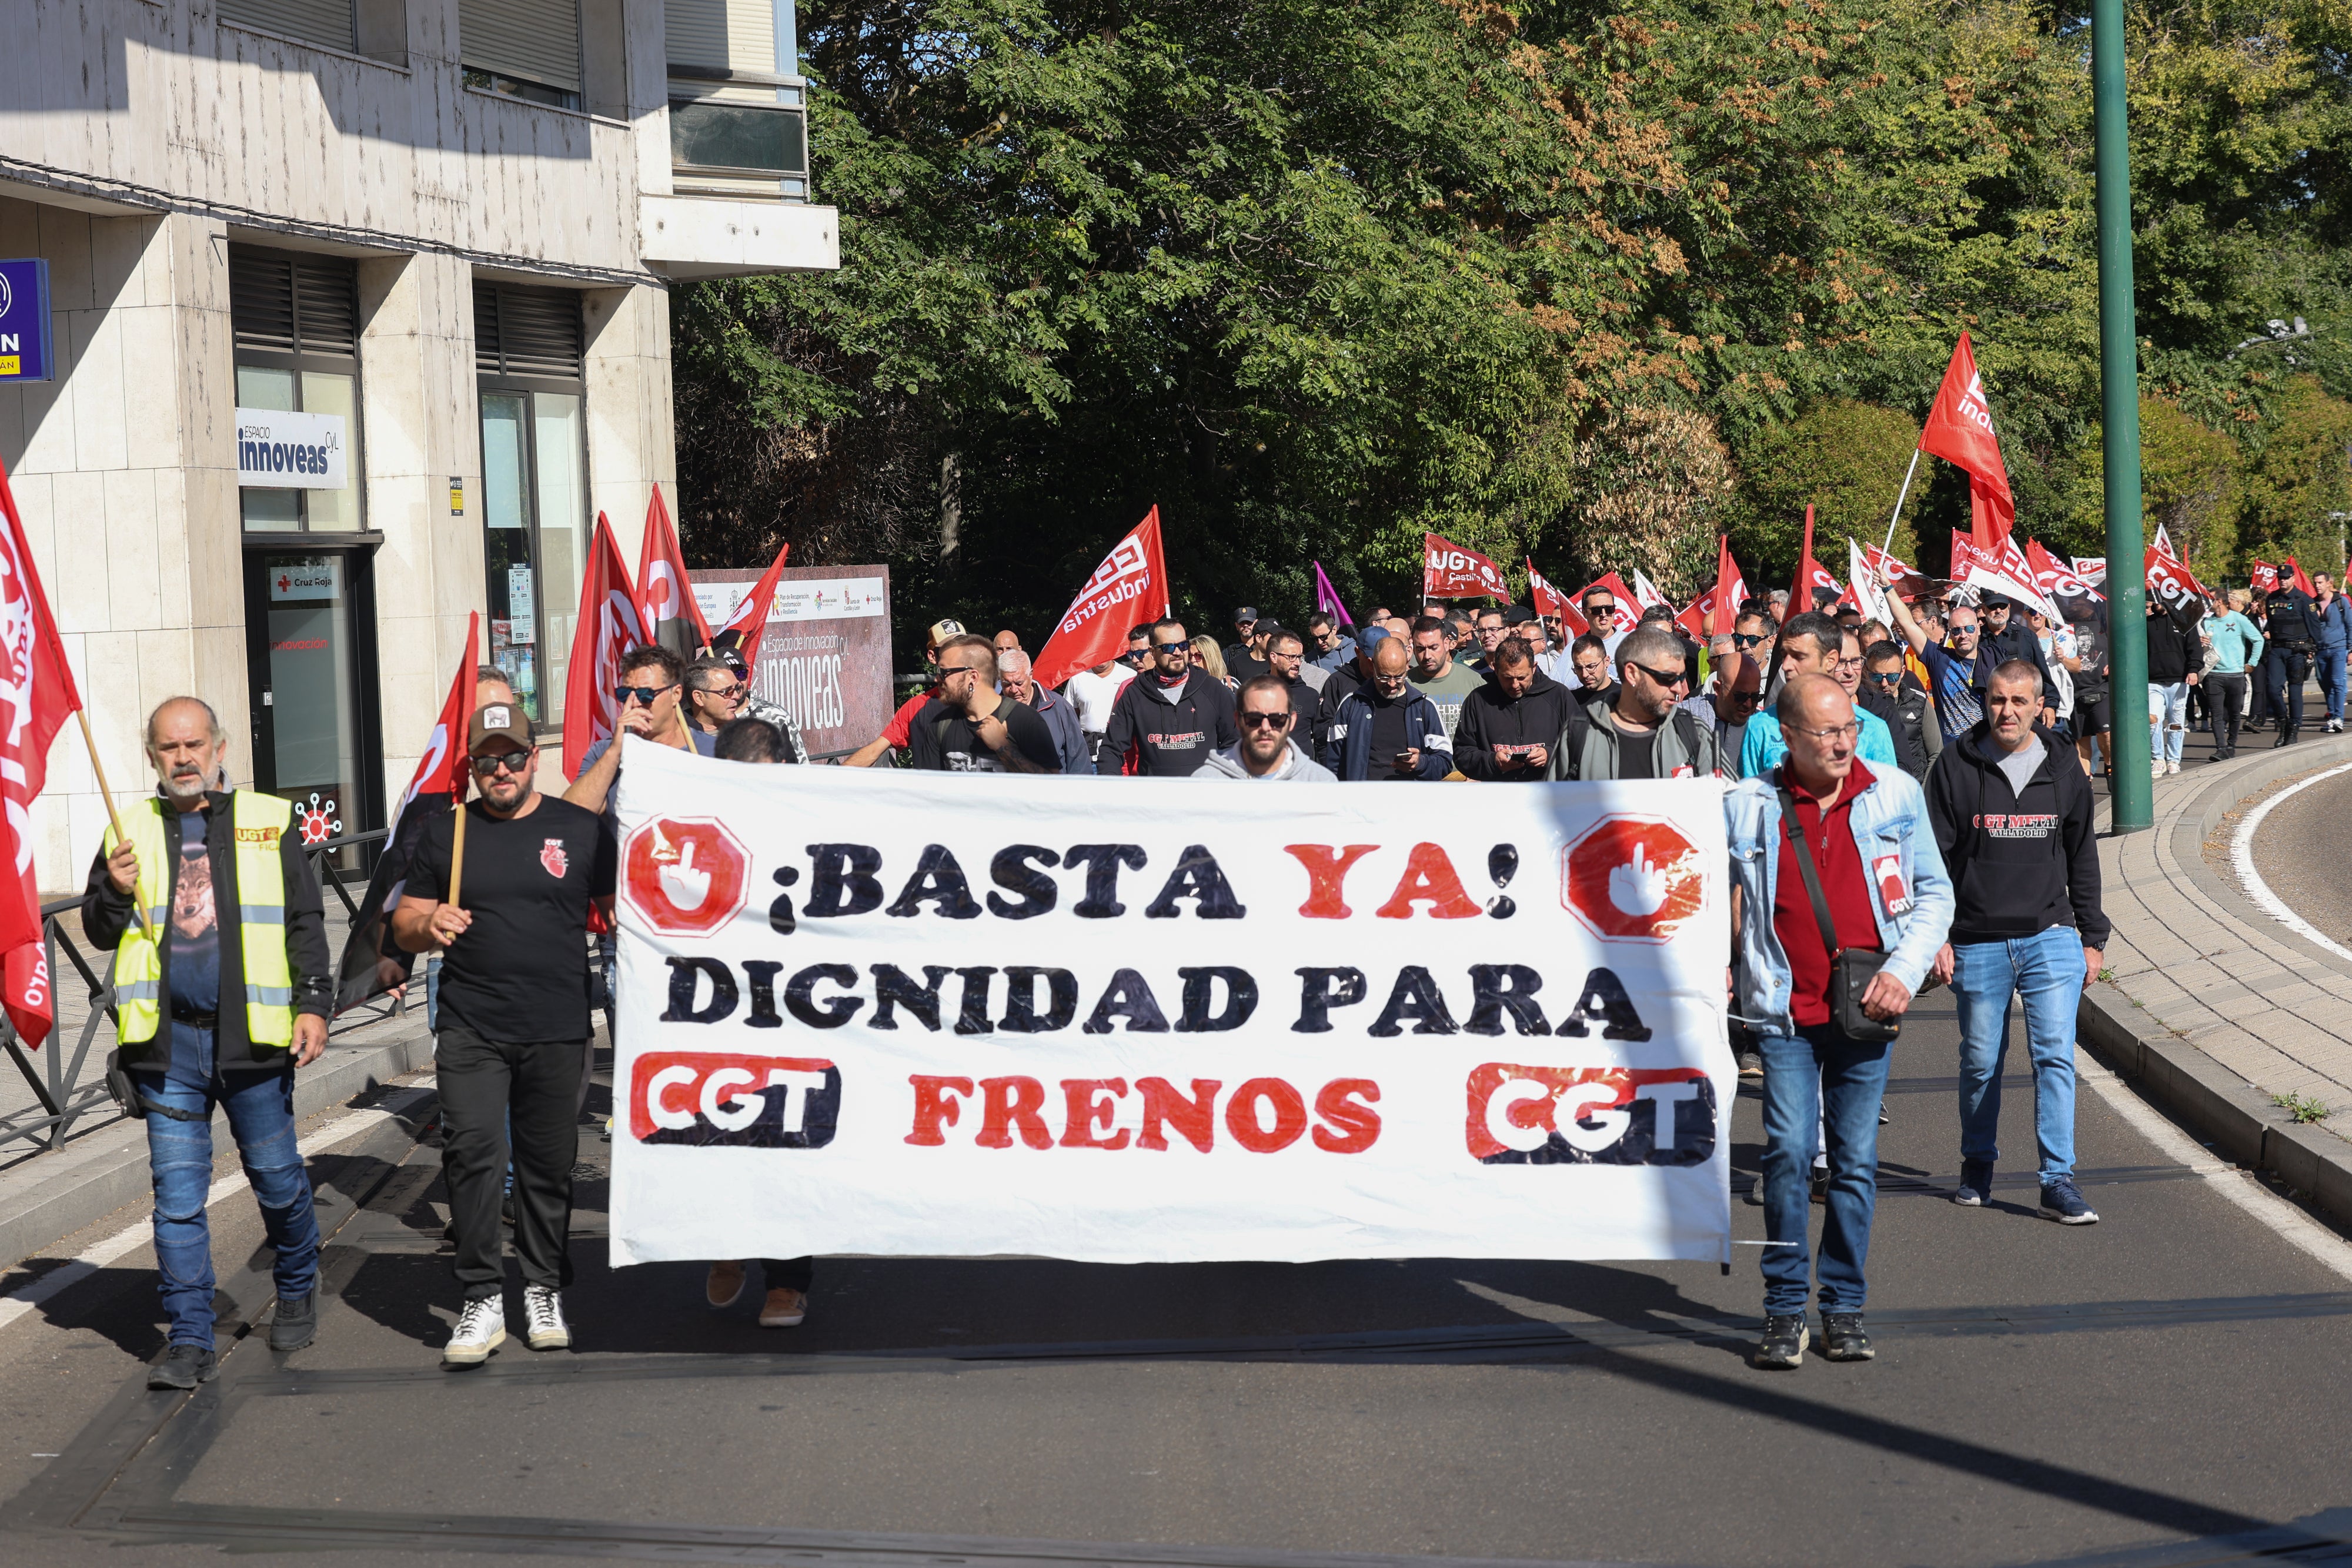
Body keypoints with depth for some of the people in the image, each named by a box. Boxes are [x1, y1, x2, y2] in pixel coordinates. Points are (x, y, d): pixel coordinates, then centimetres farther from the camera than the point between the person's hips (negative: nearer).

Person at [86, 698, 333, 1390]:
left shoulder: (269, 822, 5)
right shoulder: (130, 830, 9)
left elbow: (305, 924, 6)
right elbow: (99, 931, 12)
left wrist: (313, 1003, -4)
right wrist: (117, 891, -9)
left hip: (251, 1035, -1)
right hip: (167, 1044, 1)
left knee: (277, 1177, 8)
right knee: (177, 1191, 0)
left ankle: (297, 1292, 33)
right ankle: (189, 1339, 4)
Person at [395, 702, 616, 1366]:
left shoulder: (581, 830, 6)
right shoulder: (444, 834, 9)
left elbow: (621, 913, 8)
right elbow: (404, 926, 13)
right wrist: (428, 925, -11)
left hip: (559, 1035, 0)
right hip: (471, 1033, 0)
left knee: (549, 1166, 7)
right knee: (472, 1156, -11)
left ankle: (545, 1292, 20)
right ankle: (483, 1300, -5)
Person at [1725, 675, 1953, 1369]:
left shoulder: (1895, 796, 4)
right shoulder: (1747, 806, 1)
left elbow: (1935, 892, 10)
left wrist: (1905, 969, -3)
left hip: (1866, 1008, 1)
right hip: (1785, 1011, -1)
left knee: (1856, 1160, 5)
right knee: (1789, 1152, -9)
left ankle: (1844, 1307, 16)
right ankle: (1784, 1308, 2)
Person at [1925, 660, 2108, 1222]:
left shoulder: (2063, 775, 7)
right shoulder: (1955, 770, -1)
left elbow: (2083, 861, 16)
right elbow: (1934, 859, 0)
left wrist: (2092, 938, 14)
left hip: (2050, 939, 1)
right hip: (1977, 942, -1)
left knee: (2055, 1054, -9)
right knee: (1981, 1062, 8)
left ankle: (2058, 1180, -7)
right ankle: (1977, 1165, 27)